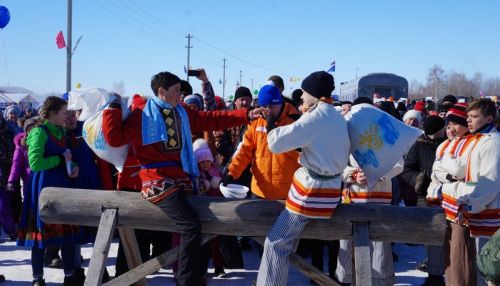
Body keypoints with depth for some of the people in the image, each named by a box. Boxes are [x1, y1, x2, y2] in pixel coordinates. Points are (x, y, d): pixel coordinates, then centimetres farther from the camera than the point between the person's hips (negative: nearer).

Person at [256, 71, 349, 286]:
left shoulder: (314, 117, -15)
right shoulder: (338, 118, 11)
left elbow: (276, 143, -18)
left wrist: (271, 127, 4)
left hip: (311, 189, -9)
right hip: (330, 187, 9)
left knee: (277, 243, -3)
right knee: (286, 240, 22)